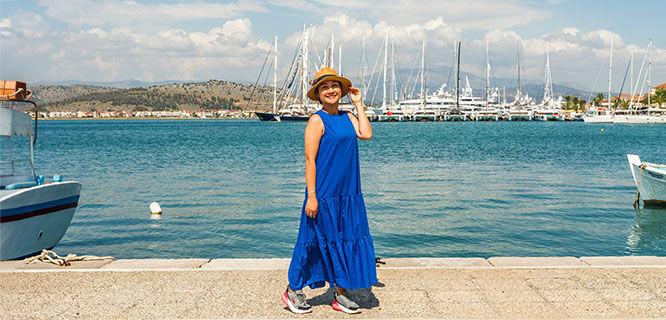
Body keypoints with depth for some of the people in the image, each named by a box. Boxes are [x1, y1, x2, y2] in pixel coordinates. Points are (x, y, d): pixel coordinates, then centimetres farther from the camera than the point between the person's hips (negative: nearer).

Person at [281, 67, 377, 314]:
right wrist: (311, 196, -17)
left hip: (349, 193, 7)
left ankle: (340, 295, 20)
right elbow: (310, 160, -12)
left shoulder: (347, 117, 11)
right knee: (316, 240, 3)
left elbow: (366, 134, -6)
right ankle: (293, 290, 21)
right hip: (324, 193, -6)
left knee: (347, 239, 8)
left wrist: (358, 104, 1)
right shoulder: (317, 121, -9)